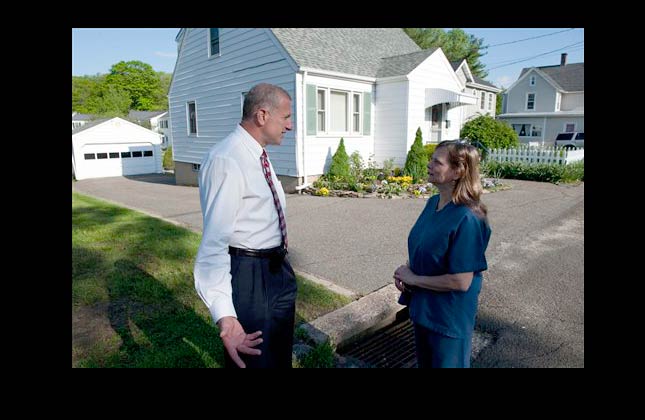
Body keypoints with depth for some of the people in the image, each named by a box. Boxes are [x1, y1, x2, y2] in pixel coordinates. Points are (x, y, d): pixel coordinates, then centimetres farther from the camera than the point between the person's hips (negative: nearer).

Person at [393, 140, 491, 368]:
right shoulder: (433, 203, -2)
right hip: (422, 306, 8)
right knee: (424, 362, 26)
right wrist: (408, 269, -6)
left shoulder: (467, 219, -27)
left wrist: (414, 279, -18)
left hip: (449, 316, -7)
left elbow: (461, 282, -27)